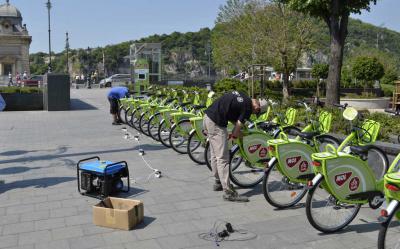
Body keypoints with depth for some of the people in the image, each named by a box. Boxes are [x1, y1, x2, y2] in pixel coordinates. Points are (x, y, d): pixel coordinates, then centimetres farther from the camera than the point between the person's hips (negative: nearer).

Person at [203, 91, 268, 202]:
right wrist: (234, 135, 14)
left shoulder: (240, 95, 13)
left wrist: (238, 124, 15)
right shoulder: (247, 107, -10)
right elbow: (236, 132, -8)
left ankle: (218, 182, 33)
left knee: (215, 155, 20)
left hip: (207, 117, 9)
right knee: (222, 158, -6)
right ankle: (228, 192, -3)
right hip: (216, 123, -9)